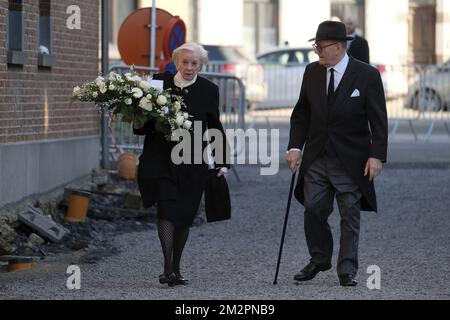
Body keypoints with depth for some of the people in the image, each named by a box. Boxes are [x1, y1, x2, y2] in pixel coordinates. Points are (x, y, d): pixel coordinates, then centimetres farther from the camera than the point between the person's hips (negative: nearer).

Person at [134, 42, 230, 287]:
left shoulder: (208, 90, 4)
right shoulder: (159, 82, 2)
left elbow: (215, 127, 10)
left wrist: (222, 161, 7)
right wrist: (141, 122, -14)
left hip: (192, 163, 1)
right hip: (161, 159, -1)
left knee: (184, 215, 7)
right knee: (167, 209, -15)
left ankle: (176, 268, 21)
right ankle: (168, 268, -19)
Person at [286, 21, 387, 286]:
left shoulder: (367, 75, -8)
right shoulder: (312, 72, 4)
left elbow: (378, 120, -8)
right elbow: (301, 113, 10)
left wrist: (376, 156, -15)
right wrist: (295, 147, 0)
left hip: (350, 160, -3)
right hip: (316, 157, 4)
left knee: (350, 216, 3)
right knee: (313, 210, 2)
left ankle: (347, 270, 12)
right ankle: (319, 260, 20)